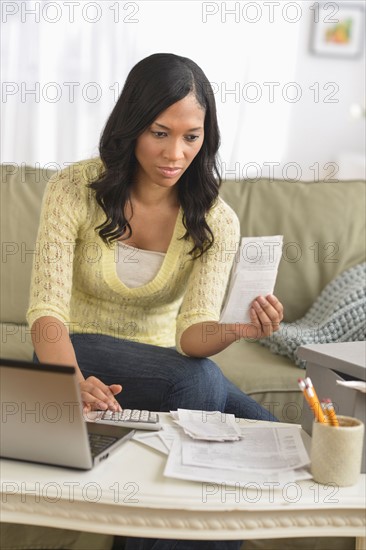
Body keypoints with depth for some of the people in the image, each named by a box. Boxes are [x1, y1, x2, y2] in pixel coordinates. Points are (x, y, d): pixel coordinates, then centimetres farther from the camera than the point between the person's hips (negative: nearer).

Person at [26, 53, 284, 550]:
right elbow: (47, 312, -23)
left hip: (165, 361, 3)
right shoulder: (74, 191, -15)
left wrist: (235, 330, -43)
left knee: (262, 431, -21)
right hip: (79, 354, -3)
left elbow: (191, 331, -19)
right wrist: (75, 382, -43)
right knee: (200, 382, -31)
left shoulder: (215, 222, -9)